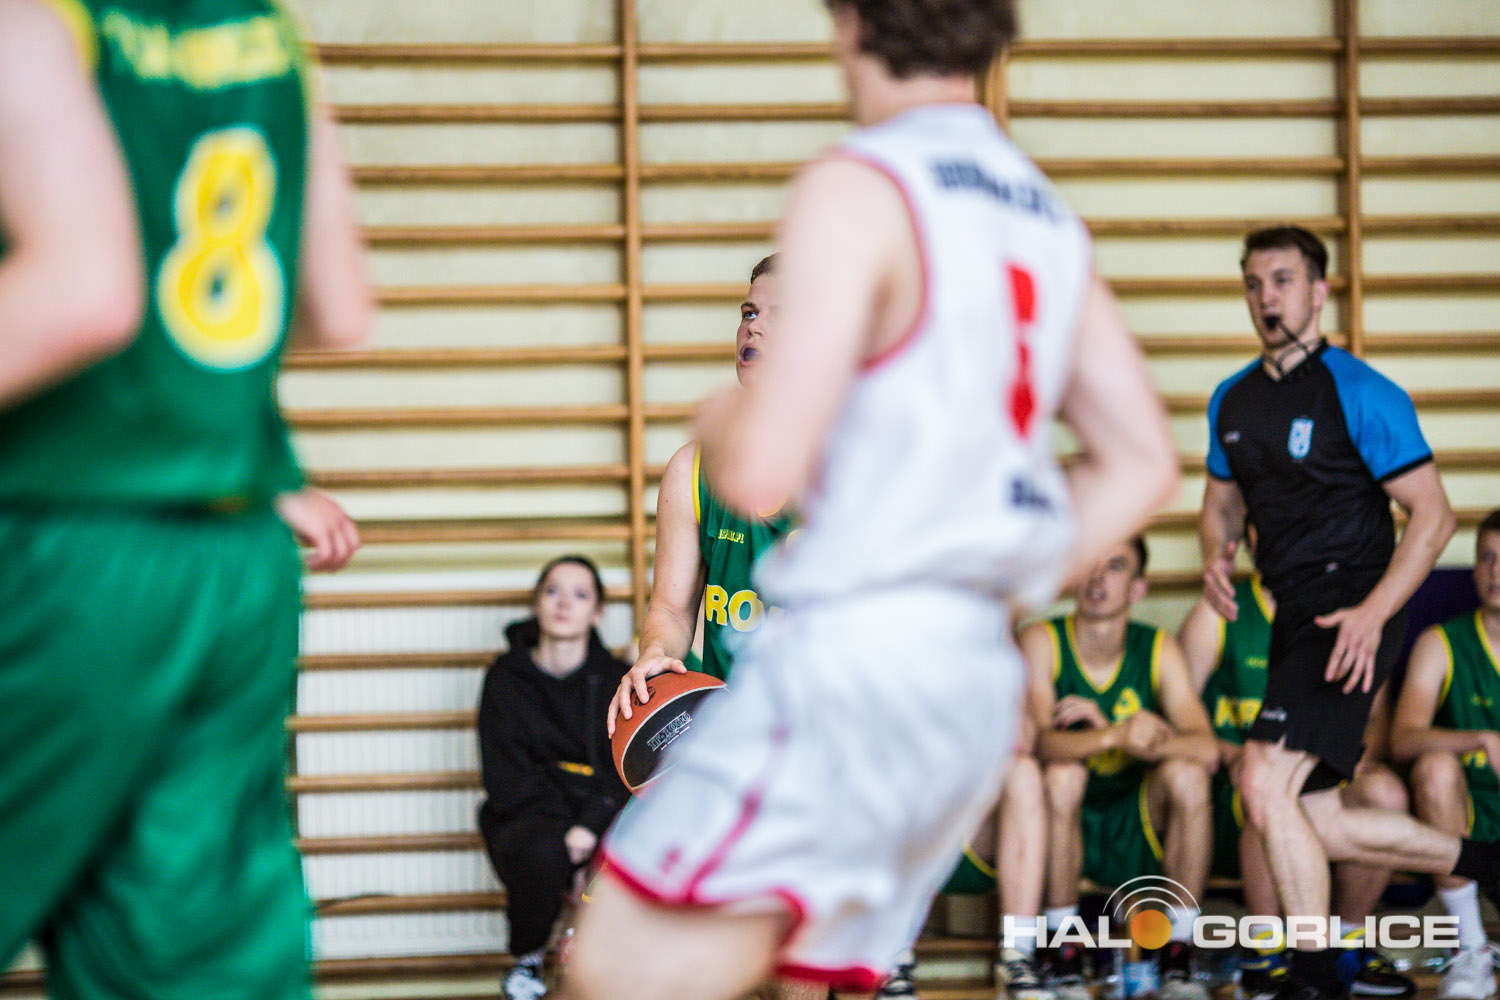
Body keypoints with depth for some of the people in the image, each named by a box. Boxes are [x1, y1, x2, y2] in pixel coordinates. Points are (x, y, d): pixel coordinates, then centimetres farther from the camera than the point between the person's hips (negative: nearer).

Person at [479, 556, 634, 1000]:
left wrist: (591, 826, -21)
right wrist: (565, 834, -17)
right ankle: (526, 959, -4)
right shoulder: (507, 678, 4)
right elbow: (505, 778, -3)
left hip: (603, 817, 1)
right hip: (528, 819, -1)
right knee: (544, 854, -37)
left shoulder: (617, 680, 7)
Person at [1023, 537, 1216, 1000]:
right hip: (1064, 828, -2)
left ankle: (1178, 958, -17)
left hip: (1139, 835, 2)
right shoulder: (1043, 641, -9)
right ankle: (1065, 960, -23)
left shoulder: (1158, 649, -4)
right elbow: (1041, 742, -25)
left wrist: (1103, 727, -30)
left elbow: (1206, 750, -18)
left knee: (1186, 774, -25)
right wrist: (1115, 737, -45)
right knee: (1063, 774, -31)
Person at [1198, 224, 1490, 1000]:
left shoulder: (1361, 394, -8)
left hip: (1348, 619, -8)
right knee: (1314, 822, 9)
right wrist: (1216, 557, 2)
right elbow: (1224, 502, 26)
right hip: (1294, 617, 8)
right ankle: (1485, 863, 27)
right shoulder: (1232, 401, 13)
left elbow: (1433, 515, -9)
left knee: (1266, 786, -20)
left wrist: (1373, 612, -21)